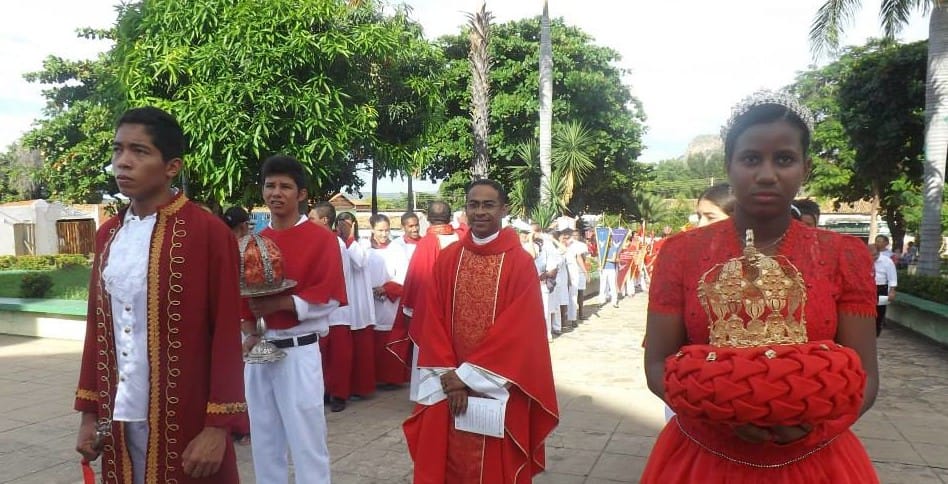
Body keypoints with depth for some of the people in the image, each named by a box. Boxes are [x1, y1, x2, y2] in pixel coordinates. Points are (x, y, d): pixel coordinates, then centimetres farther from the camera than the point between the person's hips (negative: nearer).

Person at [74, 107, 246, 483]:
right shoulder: (108, 235, 7)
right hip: (119, 417, 6)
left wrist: (218, 426, -15)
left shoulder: (209, 233, -12)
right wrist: (89, 410, 11)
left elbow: (227, 334, -13)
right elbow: (97, 326, 12)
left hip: (185, 420, -5)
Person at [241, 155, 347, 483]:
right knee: (264, 442, 16)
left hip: (298, 352, -5)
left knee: (306, 442, 1)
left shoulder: (322, 240, -7)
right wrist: (250, 333, -4)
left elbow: (328, 298, -12)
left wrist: (279, 304, -20)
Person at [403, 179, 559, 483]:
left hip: (498, 389, -3)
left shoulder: (520, 263, -7)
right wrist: (451, 378, -9)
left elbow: (519, 329, -12)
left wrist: (467, 374, -14)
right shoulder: (447, 259, 3)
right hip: (449, 386, 3)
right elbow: (434, 322, 2)